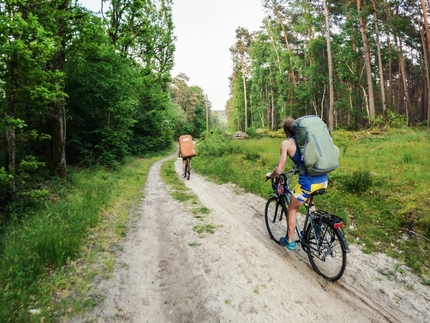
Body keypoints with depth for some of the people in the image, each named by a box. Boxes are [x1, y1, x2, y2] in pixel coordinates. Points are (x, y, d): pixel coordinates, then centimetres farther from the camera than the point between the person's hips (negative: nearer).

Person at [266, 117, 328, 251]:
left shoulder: (286, 143, 0)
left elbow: (279, 170, -3)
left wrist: (270, 175, 17)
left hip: (308, 182, -6)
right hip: (323, 179, 6)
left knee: (292, 209, 19)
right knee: (308, 199, 38)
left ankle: (290, 241, 32)